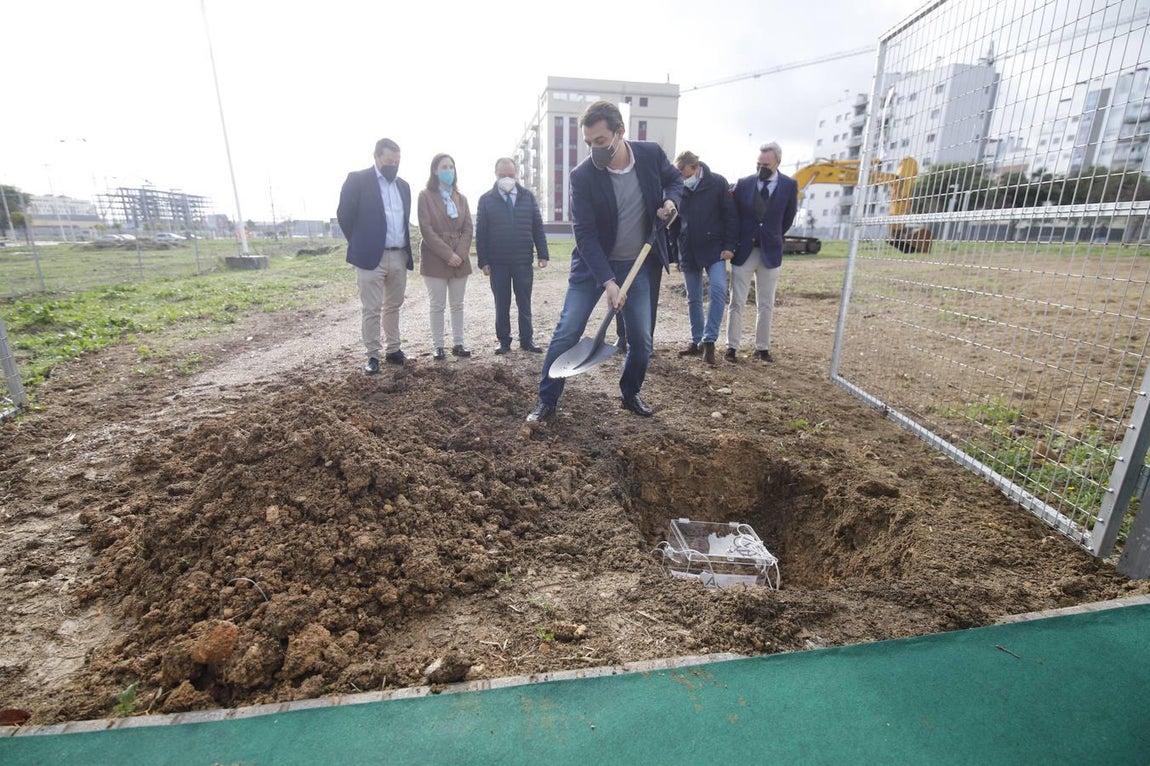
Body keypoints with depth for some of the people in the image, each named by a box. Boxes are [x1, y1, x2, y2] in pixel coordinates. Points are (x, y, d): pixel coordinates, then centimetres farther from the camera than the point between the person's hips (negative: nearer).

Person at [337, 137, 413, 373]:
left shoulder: (403, 185, 14)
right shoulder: (357, 179, -4)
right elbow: (344, 215, -2)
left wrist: (406, 249, 14)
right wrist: (359, 244, 2)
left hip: (400, 256, 5)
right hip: (371, 256, -5)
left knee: (393, 306, 12)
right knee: (371, 309, -1)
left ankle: (392, 349, 22)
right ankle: (373, 355, 8)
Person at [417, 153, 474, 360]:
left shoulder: (461, 198, 14)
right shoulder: (426, 196, -1)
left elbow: (468, 228, 6)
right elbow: (426, 229, -9)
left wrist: (460, 254, -10)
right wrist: (448, 254, -16)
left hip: (460, 259, 5)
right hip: (435, 259, -4)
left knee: (457, 304, 7)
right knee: (437, 305, -1)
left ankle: (458, 344, 14)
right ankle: (438, 346, 5)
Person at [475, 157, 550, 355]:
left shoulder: (528, 197, 7)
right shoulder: (486, 200, 2)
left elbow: (538, 228, 5)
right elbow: (480, 233, 0)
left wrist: (543, 254, -1)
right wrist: (483, 261, -7)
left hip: (523, 261, 1)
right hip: (497, 263, -1)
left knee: (524, 303, 7)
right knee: (501, 305, 7)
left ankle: (527, 340, 16)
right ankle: (504, 341, 16)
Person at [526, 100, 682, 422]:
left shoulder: (651, 153, -9)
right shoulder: (582, 175, -18)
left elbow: (674, 178, 13)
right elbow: (585, 234, -19)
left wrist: (671, 201, -10)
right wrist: (607, 281, -27)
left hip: (637, 264, 3)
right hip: (593, 263, -2)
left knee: (642, 340, 5)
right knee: (567, 332, -6)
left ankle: (631, 394, 30)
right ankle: (547, 399, 10)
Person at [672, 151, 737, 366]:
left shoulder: (718, 183, -6)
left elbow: (730, 216, -4)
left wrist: (729, 246, -11)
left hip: (714, 249, -3)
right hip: (688, 252, 3)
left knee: (718, 290, -20)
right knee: (693, 299, 7)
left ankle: (709, 340, -13)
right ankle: (696, 341, 18)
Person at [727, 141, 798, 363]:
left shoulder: (789, 185, -1)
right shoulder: (743, 184, -2)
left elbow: (788, 218, 9)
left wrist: (772, 238, 12)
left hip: (770, 252, 1)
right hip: (743, 251, -1)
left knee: (766, 305, 7)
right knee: (737, 303, 1)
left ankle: (762, 348, 17)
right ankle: (732, 347, 9)